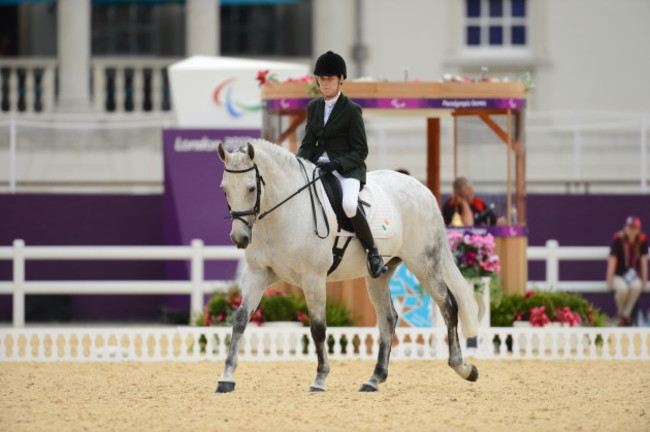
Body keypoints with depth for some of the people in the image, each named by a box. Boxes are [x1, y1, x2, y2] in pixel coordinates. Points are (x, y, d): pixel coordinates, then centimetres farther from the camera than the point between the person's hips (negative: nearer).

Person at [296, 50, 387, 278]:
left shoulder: (351, 110, -5)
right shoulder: (314, 107, 13)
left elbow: (360, 150, -6)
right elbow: (308, 143, 14)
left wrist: (338, 164, -21)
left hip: (347, 168, -7)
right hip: (318, 165, 7)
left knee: (349, 204, -35)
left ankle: (373, 252, -17)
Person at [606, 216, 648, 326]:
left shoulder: (642, 240, -6)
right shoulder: (618, 239, -15)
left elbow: (644, 261, -2)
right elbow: (612, 261, -17)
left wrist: (644, 280, -3)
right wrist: (610, 281, -21)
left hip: (633, 275, 2)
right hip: (618, 275, -2)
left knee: (637, 286, -34)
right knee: (623, 288, -36)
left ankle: (625, 315, -20)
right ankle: (620, 312, -5)